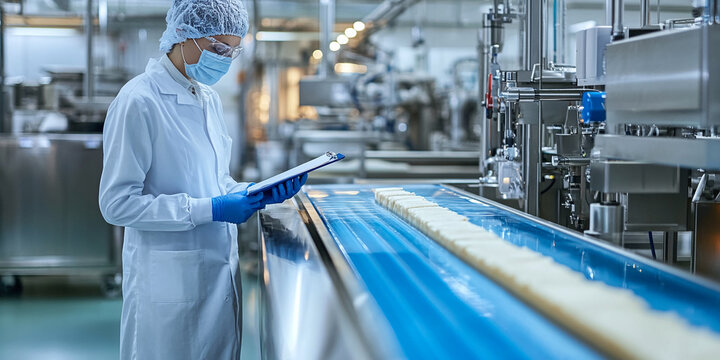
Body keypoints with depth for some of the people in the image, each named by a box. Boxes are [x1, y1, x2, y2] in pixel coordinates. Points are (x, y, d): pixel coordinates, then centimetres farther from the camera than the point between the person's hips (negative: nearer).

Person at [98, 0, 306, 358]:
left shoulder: (209, 99, 11)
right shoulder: (139, 101, -15)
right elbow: (118, 203, -18)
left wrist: (261, 194, 0)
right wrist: (209, 210, -21)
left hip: (220, 270, 8)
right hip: (170, 279, -8)